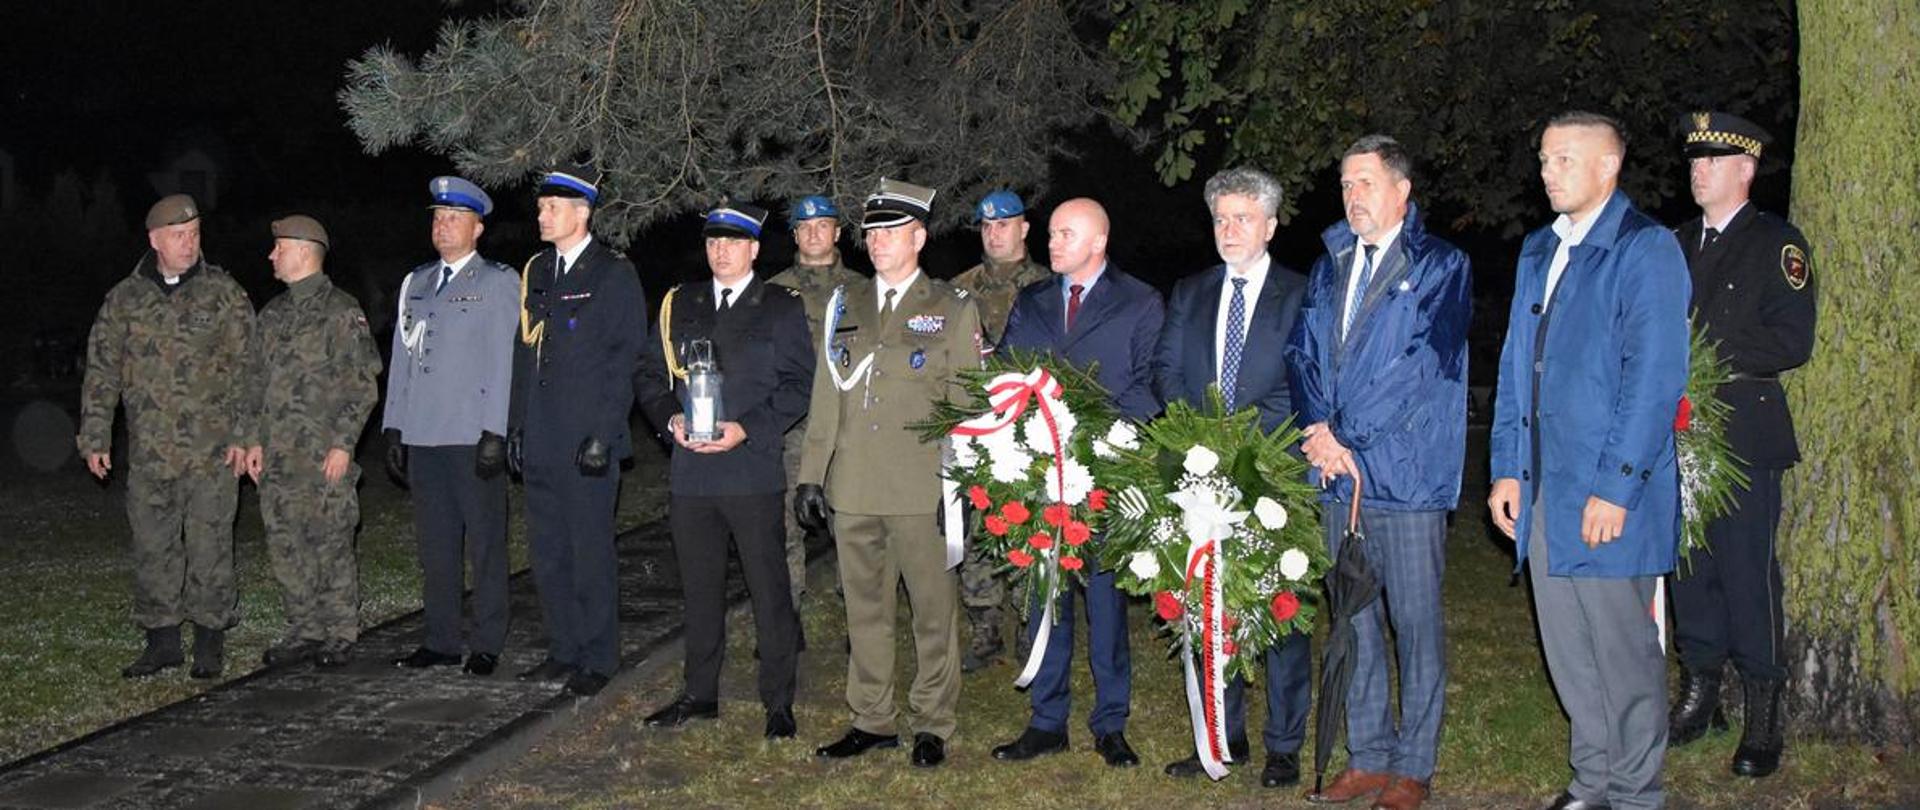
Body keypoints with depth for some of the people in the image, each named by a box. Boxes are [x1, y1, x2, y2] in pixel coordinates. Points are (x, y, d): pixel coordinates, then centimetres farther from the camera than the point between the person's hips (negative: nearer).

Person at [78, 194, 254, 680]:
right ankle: (161, 639, 18)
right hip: (148, 452, 3)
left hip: (212, 451, -3)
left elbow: (245, 366, 0)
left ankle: (210, 641, 12)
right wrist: (94, 437, 7)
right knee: (152, 546, 7)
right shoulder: (124, 298, 8)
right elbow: (101, 371, 11)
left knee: (210, 544, 1)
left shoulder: (223, 293, 2)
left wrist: (243, 434, -7)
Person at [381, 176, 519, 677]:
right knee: (435, 546, 10)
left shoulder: (498, 282, 1)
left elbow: (504, 362, -6)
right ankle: (441, 642, 18)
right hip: (423, 436, 5)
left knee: (485, 545, 1)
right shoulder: (416, 283, 17)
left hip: (473, 439, -5)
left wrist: (495, 433, -13)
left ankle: (487, 645, 9)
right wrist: (394, 428, 11)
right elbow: (401, 359, 17)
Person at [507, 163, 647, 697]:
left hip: (587, 441, -6)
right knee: (548, 552, 11)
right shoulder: (536, 271, 15)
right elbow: (524, 352, 18)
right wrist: (516, 427, 12)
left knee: (591, 553, 0)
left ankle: (598, 659, 11)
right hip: (540, 442, 7)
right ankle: (564, 652, 22)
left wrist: (604, 435, -16)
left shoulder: (614, 275, -5)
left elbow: (626, 359, -10)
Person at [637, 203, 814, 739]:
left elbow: (798, 385, -5)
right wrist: (670, 418, -5)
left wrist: (748, 428, -15)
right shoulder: (679, 306, 14)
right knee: (699, 589, 12)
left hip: (753, 471, -4)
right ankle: (700, 693, 24)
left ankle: (779, 702, 10)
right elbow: (649, 375, 14)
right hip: (691, 471, 4)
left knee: (769, 590, 0)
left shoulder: (782, 308, 2)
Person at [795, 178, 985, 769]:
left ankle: (931, 724, 14)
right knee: (865, 609, 10)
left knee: (933, 609, 2)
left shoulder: (953, 310, 3)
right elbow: (826, 396, 14)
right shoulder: (845, 306, 14)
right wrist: (811, 476, 8)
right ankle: (872, 720, 21)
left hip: (922, 492, -4)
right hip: (851, 491, 4)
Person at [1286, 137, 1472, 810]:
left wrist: (1344, 435, -15)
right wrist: (1319, 432, -9)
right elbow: (1303, 353, 9)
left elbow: (1422, 362, -14)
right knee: (1353, 620, 12)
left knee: (1416, 622, 2)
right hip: (1338, 476, 6)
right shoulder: (1329, 267, 16)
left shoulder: (1439, 267, -3)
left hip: (1405, 474, -6)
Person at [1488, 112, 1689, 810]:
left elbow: (1655, 378, -14)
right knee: (1567, 648, 13)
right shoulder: (1538, 250, 15)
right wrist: (1507, 468, 10)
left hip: (1609, 490, -7)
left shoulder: (1645, 249, -8)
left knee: (1623, 648, 3)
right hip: (1543, 487, 7)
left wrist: (1615, 487, -18)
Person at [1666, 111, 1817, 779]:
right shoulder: (1680, 243, 17)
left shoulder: (1776, 243, -2)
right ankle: (1699, 692, 22)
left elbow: (1792, 341, -10)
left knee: (1748, 567, -4)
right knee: (1689, 562, 9)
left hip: (1745, 434, -5)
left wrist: (1707, 351, -15)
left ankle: (1763, 717, 6)